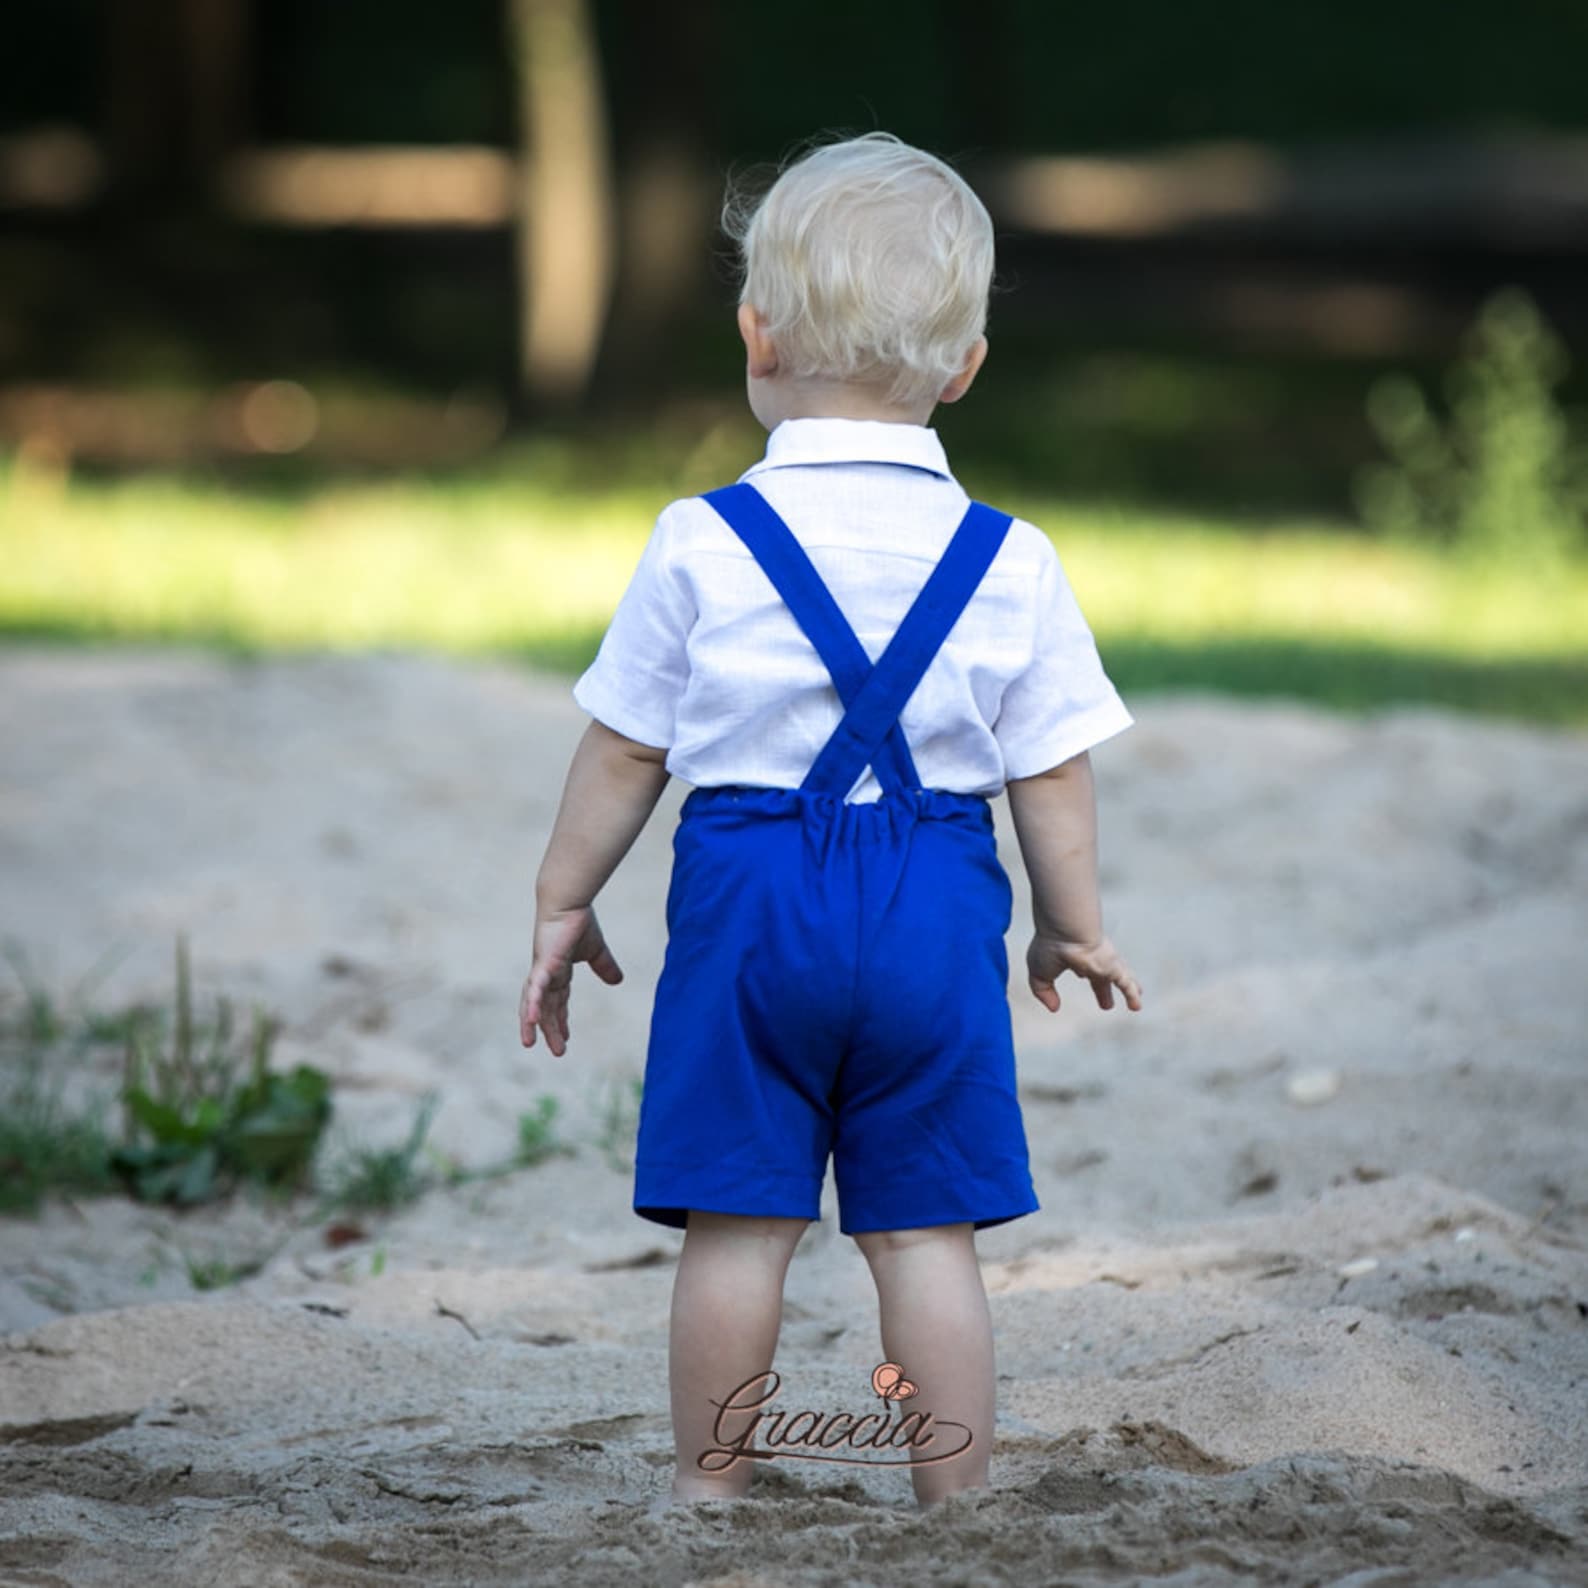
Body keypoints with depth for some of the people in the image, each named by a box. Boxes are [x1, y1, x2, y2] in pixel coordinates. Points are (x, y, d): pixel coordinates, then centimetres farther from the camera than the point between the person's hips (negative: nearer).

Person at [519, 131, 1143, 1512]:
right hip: (936, 907, 1)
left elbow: (623, 749, 3)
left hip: (749, 901, -1)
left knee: (737, 1220, 6)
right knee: (927, 1231, 6)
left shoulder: (704, 547, -5)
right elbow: (1054, 773, 4)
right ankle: (956, 1505, 10)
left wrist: (566, 899, 16)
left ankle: (711, 1489, 14)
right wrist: (1076, 924, 20)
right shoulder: (1010, 564, -1)